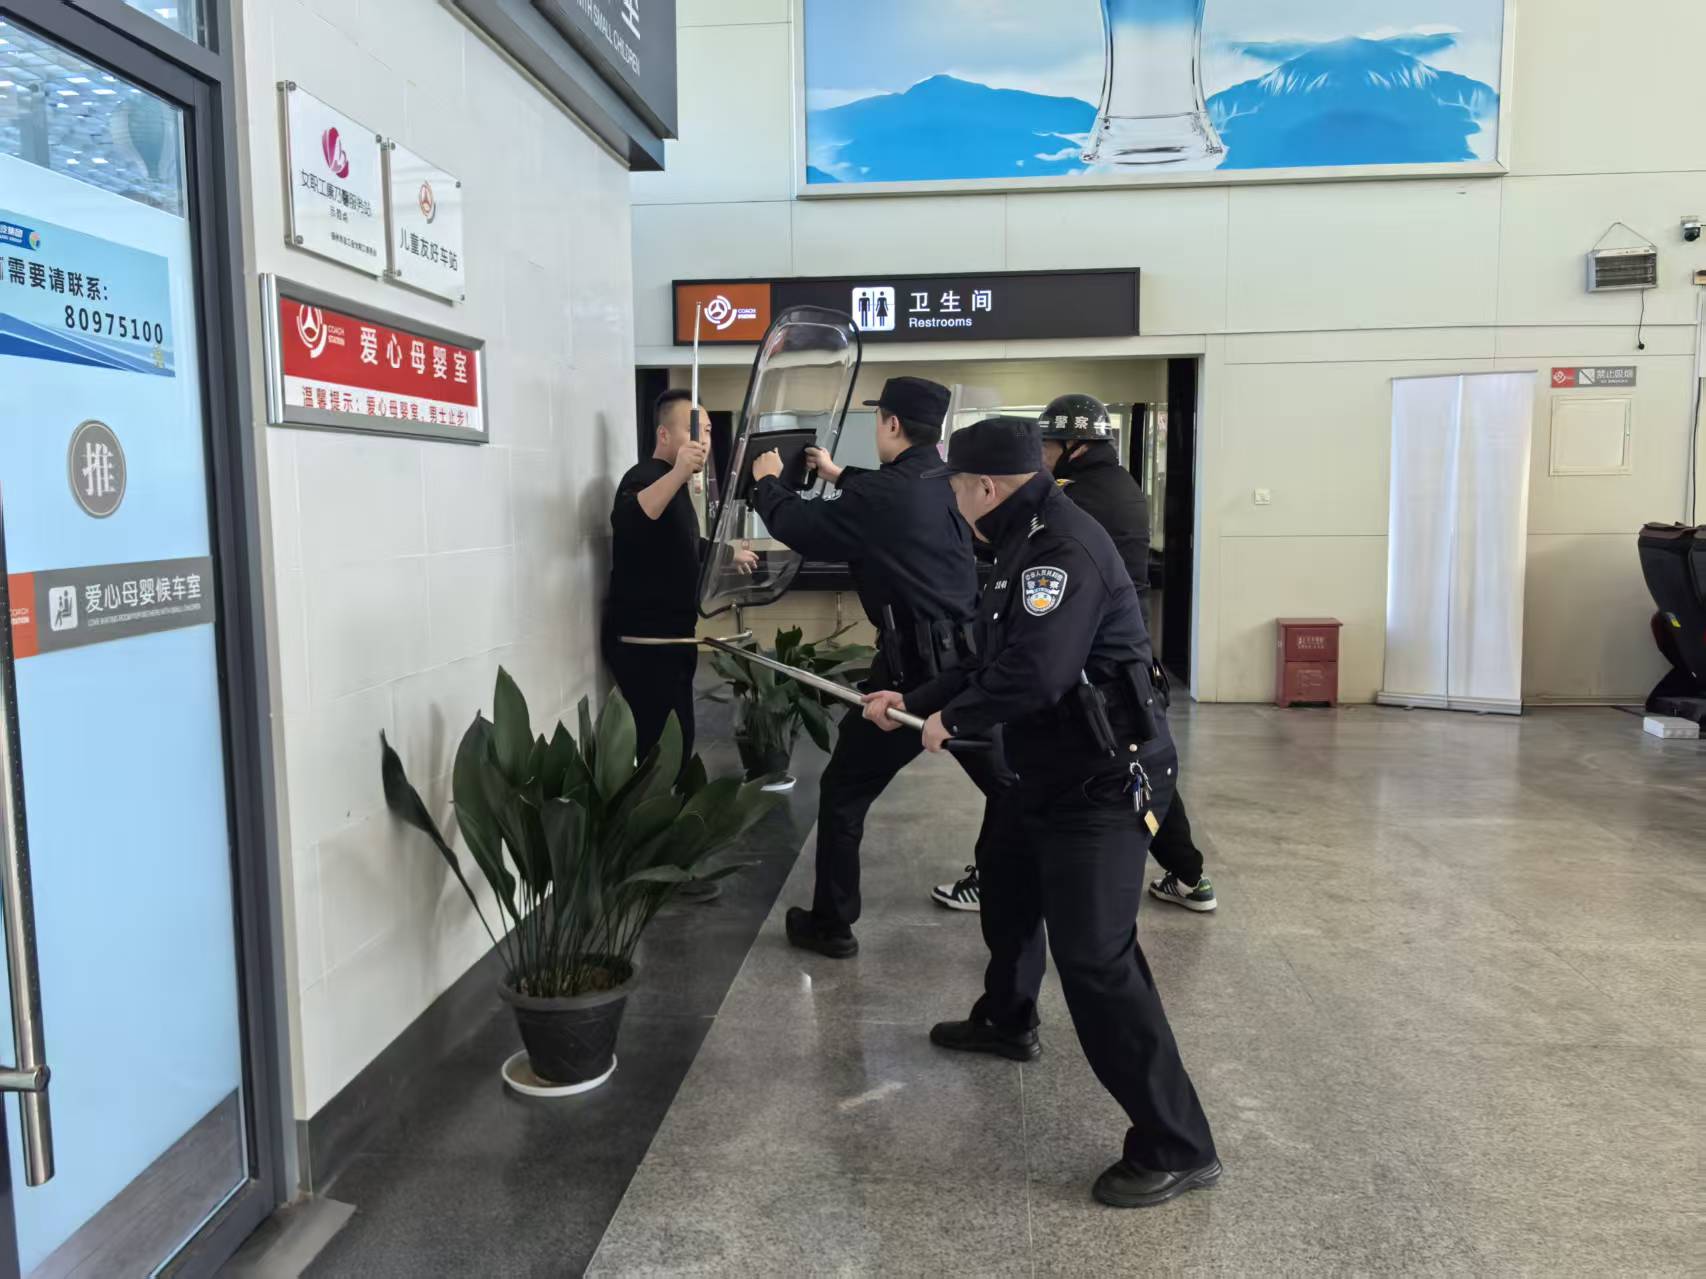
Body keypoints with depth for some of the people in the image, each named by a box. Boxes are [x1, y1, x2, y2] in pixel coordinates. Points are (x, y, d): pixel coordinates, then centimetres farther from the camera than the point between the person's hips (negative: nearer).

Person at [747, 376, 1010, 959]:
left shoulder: (882, 495, -15)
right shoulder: (953, 485, 7)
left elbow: (797, 527, -5)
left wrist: (767, 481, 14)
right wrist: (838, 474, 40)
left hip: (915, 669, -6)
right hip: (973, 661, 7)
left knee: (843, 793, 10)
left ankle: (831, 924, 18)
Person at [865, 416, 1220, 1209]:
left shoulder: (1063, 549, -22)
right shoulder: (1030, 547, 12)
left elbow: (1032, 676, -32)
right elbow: (993, 663, 20)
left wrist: (952, 720, -15)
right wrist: (912, 701, 21)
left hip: (1104, 782, -11)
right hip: (1052, 771, 11)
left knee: (1094, 959, -12)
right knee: (1005, 883, 28)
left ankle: (1177, 1149, 1)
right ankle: (1006, 1022, 53)